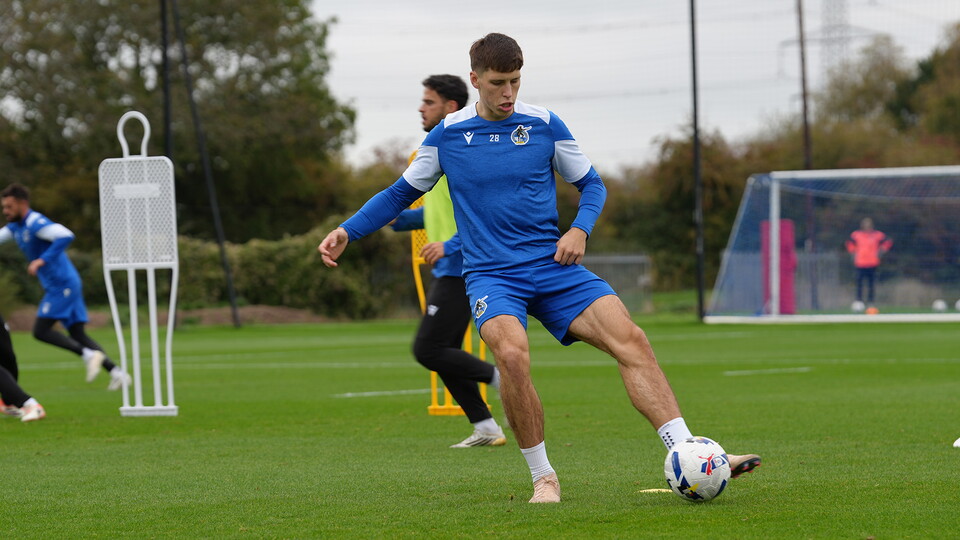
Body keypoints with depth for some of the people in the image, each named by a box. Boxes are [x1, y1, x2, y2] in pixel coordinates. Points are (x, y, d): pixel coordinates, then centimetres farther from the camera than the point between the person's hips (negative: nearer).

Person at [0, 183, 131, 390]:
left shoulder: (35, 223, -16)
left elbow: (66, 236, -30)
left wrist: (42, 260, -31)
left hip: (62, 285, -10)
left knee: (41, 330, -12)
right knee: (78, 335, 6)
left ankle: (88, 354, -15)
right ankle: (117, 373, 3)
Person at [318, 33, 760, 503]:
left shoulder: (545, 125, 3)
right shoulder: (448, 134, 2)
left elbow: (591, 184, 13)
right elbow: (401, 193, 15)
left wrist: (580, 228, -6)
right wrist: (346, 231, 5)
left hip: (553, 266, 2)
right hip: (490, 275, -2)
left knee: (630, 340, -18)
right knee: (512, 354, -32)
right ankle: (543, 478, -14)